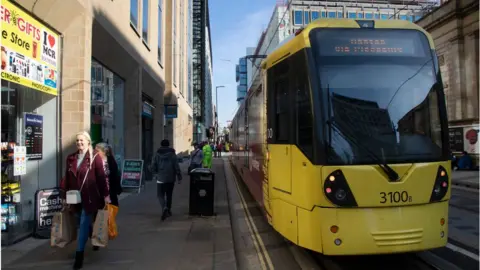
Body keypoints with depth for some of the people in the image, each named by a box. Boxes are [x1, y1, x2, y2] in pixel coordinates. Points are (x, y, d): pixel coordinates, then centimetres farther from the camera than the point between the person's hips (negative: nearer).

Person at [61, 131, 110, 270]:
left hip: (90, 197, -5)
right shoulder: (71, 158, 8)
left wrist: (105, 195, -10)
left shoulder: (95, 157, -7)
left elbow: (102, 176, -8)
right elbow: (67, 178, 12)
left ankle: (79, 254, 4)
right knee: (85, 223, 17)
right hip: (76, 197, 5)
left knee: (84, 224, -2)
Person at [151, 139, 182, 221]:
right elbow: (177, 167, -6)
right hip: (171, 179, 1)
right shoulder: (172, 154, -1)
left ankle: (164, 208, -23)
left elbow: (153, 167, 1)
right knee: (169, 195, 15)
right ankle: (168, 210, 24)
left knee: (160, 195, 3)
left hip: (161, 178, -1)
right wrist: (179, 177, 0)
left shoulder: (157, 155, 1)